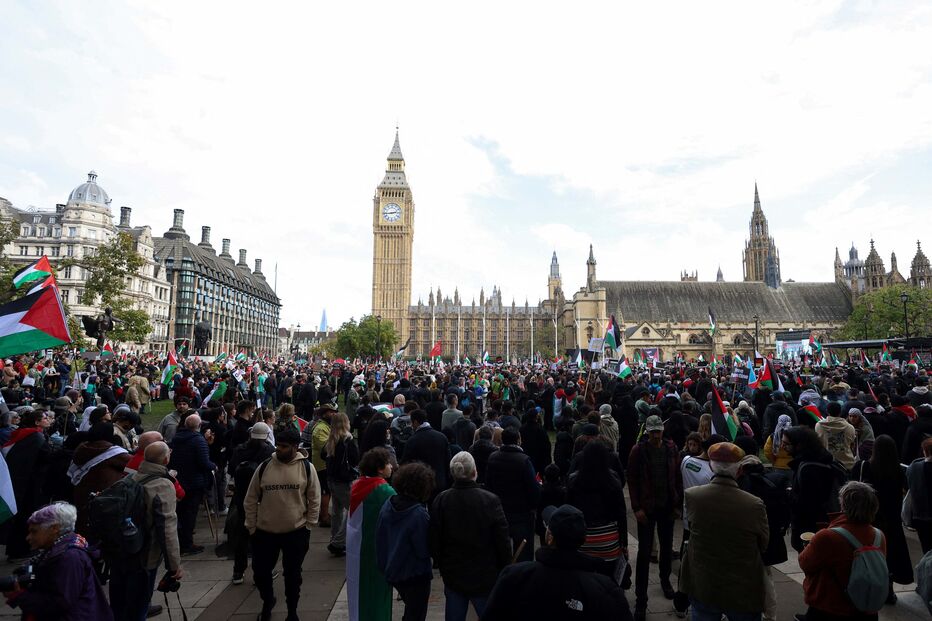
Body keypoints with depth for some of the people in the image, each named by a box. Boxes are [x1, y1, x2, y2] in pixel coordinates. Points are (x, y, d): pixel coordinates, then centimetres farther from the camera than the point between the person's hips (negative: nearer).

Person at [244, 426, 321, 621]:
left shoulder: (307, 467, -9)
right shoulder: (264, 467, -5)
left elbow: (314, 500, -3)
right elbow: (250, 500, 4)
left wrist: (309, 526, -4)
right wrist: (251, 527, 3)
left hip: (296, 532, -2)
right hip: (265, 532, 2)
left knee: (292, 575, 12)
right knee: (260, 572, 13)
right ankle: (267, 601, 44)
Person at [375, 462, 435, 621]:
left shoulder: (387, 506, -8)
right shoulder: (419, 514, -29)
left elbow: (379, 540, 2)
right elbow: (424, 550, -22)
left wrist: (384, 565, 14)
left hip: (392, 571, 7)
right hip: (415, 575, -7)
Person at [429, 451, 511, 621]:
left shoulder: (440, 501, -9)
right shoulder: (490, 500, -18)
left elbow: (434, 541, 0)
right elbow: (503, 540, -11)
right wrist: (505, 572, 3)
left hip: (452, 576, 3)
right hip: (485, 577, -2)